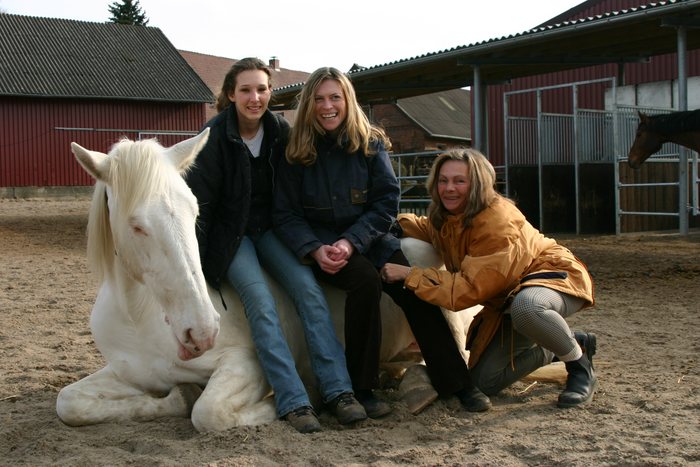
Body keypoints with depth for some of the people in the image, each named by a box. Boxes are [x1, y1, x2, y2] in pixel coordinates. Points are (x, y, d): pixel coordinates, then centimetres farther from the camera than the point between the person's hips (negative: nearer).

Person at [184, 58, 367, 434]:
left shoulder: (281, 131, -1)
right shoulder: (215, 136, -12)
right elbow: (199, 201, -11)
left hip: (270, 227, 4)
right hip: (230, 233, -3)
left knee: (308, 289, -18)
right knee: (260, 301, -25)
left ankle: (339, 391, -18)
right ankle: (293, 402, -25)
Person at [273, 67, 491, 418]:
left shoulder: (370, 144, 2)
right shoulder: (297, 152, -1)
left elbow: (387, 202, -4)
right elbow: (286, 213, -3)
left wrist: (350, 241, -19)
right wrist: (315, 249, -21)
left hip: (368, 236, 2)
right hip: (319, 241, -2)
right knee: (365, 280, -31)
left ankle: (456, 382, -10)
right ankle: (361, 387, -20)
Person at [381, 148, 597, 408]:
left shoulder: (497, 222, -29)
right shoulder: (444, 217, -4)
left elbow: (469, 289, -32)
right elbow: (427, 229, 23)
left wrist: (409, 275, -29)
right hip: (507, 300, 8)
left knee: (525, 307, -44)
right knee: (485, 382, 2)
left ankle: (579, 364, -16)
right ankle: (555, 349, 23)